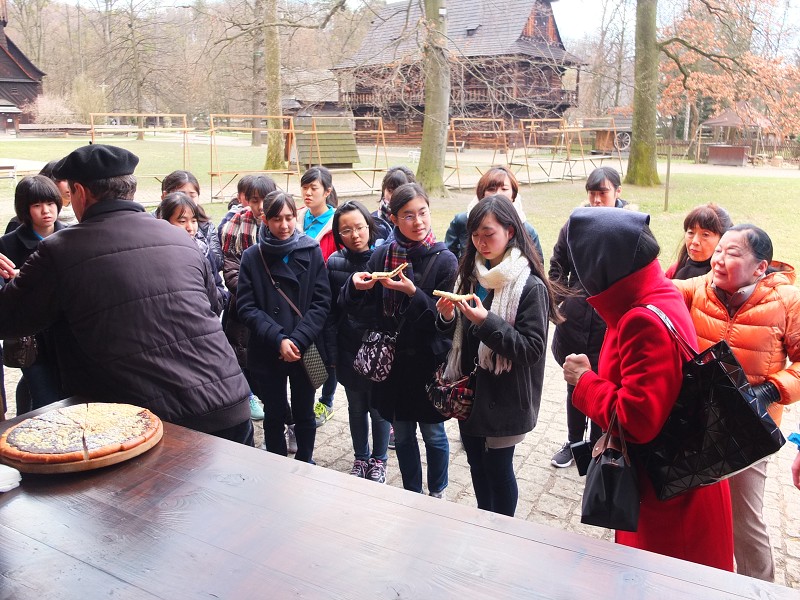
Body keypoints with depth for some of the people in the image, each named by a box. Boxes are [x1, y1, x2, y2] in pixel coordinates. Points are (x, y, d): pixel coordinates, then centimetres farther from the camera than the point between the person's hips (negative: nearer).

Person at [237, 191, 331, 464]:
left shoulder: (311, 251, -2)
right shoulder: (252, 257, -2)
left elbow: (321, 303, -6)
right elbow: (247, 308, -6)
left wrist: (297, 340, -16)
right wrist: (278, 339, -17)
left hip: (305, 351, 0)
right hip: (267, 353, 0)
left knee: (304, 414, 14)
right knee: (274, 416, 13)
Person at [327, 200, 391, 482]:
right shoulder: (335, 263, -1)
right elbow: (331, 311, 2)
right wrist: (331, 352, 0)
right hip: (349, 351, 3)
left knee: (379, 408, 11)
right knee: (356, 407, 19)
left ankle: (379, 459, 34)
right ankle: (360, 458, 39)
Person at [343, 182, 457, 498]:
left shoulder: (444, 259, -10)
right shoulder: (381, 255, -1)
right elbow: (363, 310, 2)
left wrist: (413, 293, -27)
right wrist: (356, 286, -19)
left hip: (430, 360, -3)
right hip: (393, 360, 3)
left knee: (433, 433, 12)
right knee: (402, 434, 16)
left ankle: (436, 494, 37)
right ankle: (412, 494, 37)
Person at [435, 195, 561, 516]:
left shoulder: (530, 286, -16)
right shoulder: (471, 274, 4)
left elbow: (533, 348, -20)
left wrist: (487, 321, -28)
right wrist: (448, 317, -10)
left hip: (505, 398, -6)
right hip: (470, 391, 7)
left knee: (497, 467, 8)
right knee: (477, 464, 19)